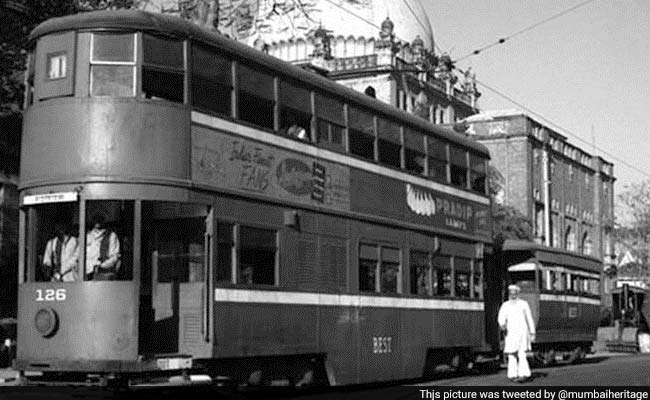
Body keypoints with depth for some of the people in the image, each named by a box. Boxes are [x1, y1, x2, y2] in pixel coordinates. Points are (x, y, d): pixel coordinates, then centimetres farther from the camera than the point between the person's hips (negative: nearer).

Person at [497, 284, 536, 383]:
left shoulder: (523, 304, 3)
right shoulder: (505, 305, 7)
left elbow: (529, 319, 7)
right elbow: (501, 318, -4)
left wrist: (532, 333, 5)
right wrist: (502, 325, -27)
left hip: (522, 332, -2)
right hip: (510, 333, 2)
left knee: (521, 354, -14)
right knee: (511, 355, 1)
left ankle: (523, 374, -18)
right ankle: (513, 375, 8)